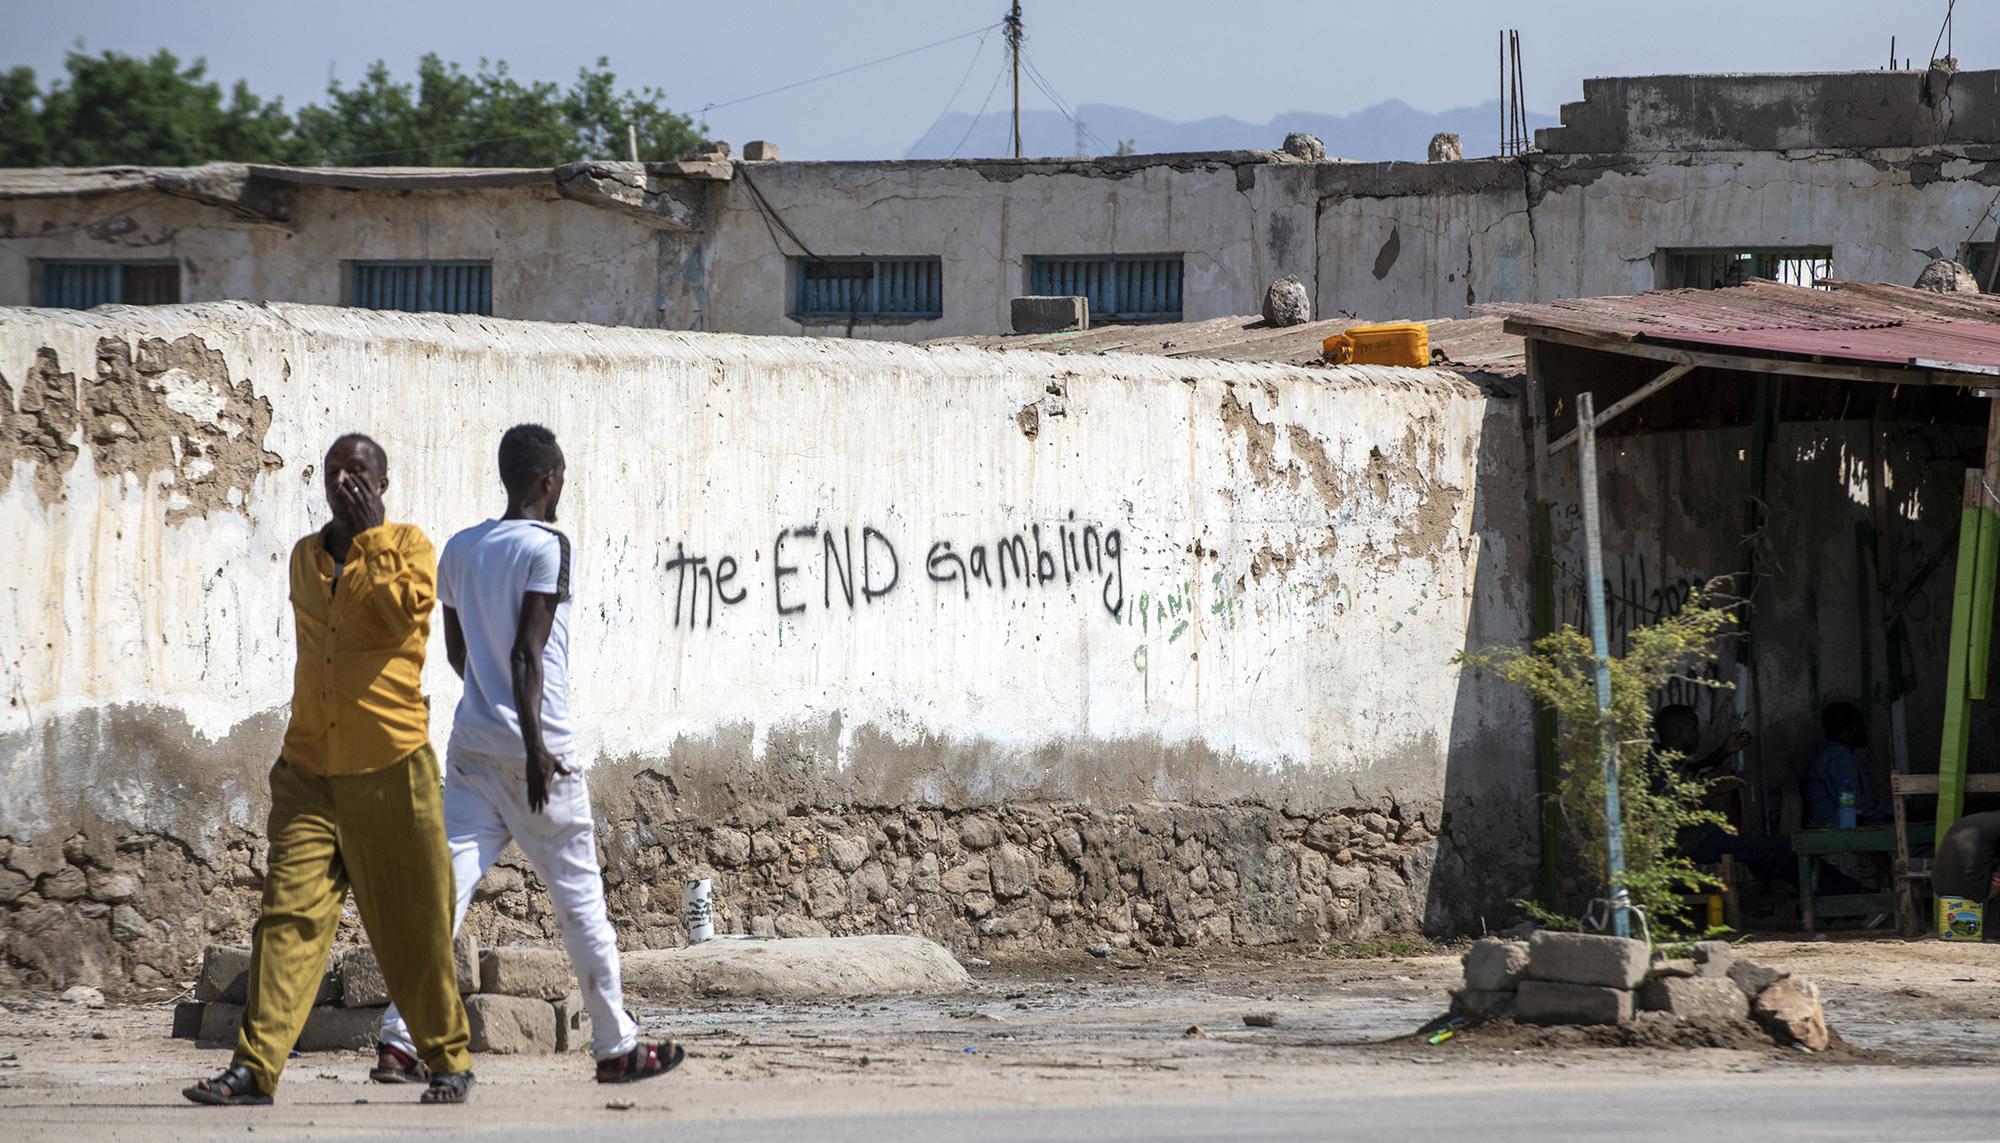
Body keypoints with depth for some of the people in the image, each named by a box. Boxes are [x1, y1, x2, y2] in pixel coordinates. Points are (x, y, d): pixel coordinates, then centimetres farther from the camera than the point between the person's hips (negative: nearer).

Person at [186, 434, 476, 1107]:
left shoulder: (408, 545, 1)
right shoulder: (305, 557, 16)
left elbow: (403, 610, -18)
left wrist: (370, 535, -11)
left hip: (391, 769, -4)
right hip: (311, 771, 4)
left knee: (414, 925, 3)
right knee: (289, 912, -8)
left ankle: (448, 1060, 18)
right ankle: (256, 1066, -15)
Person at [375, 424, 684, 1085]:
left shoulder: (459, 550, 12)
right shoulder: (546, 547, -9)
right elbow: (527, 652, -17)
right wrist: (534, 744, -20)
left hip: (472, 749, 6)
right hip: (535, 746, -6)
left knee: (444, 888, -3)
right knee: (580, 897, 6)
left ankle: (398, 1041, -15)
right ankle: (616, 1048, 14)